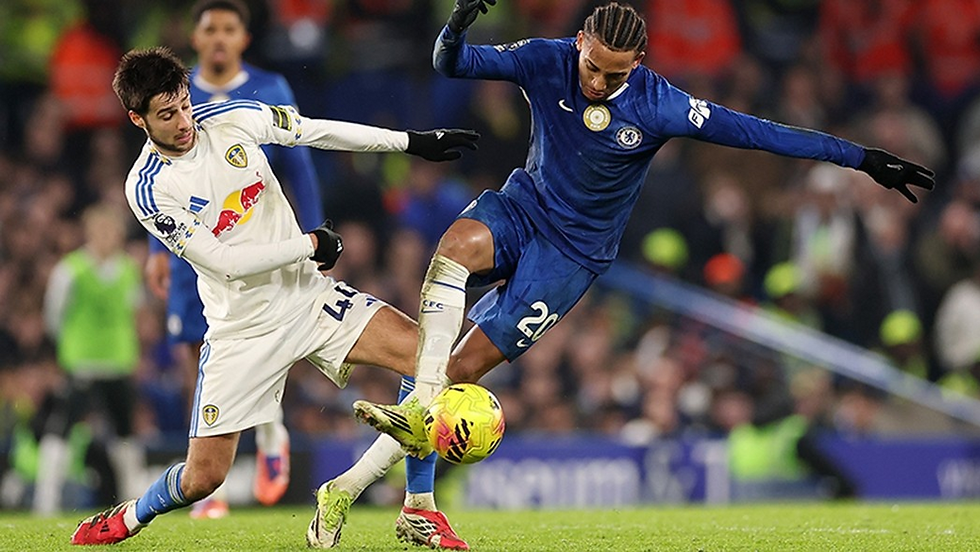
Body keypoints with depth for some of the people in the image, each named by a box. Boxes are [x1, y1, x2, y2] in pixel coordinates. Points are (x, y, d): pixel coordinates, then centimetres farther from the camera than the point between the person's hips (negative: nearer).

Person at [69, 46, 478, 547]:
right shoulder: (148, 190, -17)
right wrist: (311, 245, -12)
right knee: (203, 477, -4)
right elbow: (227, 262, -19)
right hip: (242, 331, -3)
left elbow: (321, 132, 7)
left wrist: (413, 142, 9)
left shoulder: (233, 119, -6)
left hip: (310, 296, 4)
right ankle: (128, 518, 30)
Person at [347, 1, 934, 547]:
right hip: (521, 206, 2)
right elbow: (451, 64, -10)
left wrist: (864, 158, -18)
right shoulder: (547, 62, -10)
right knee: (459, 244, -33)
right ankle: (420, 403, -36)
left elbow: (755, 132, -17)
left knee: (470, 362, -14)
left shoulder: (657, 106, -18)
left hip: (575, 250, -2)